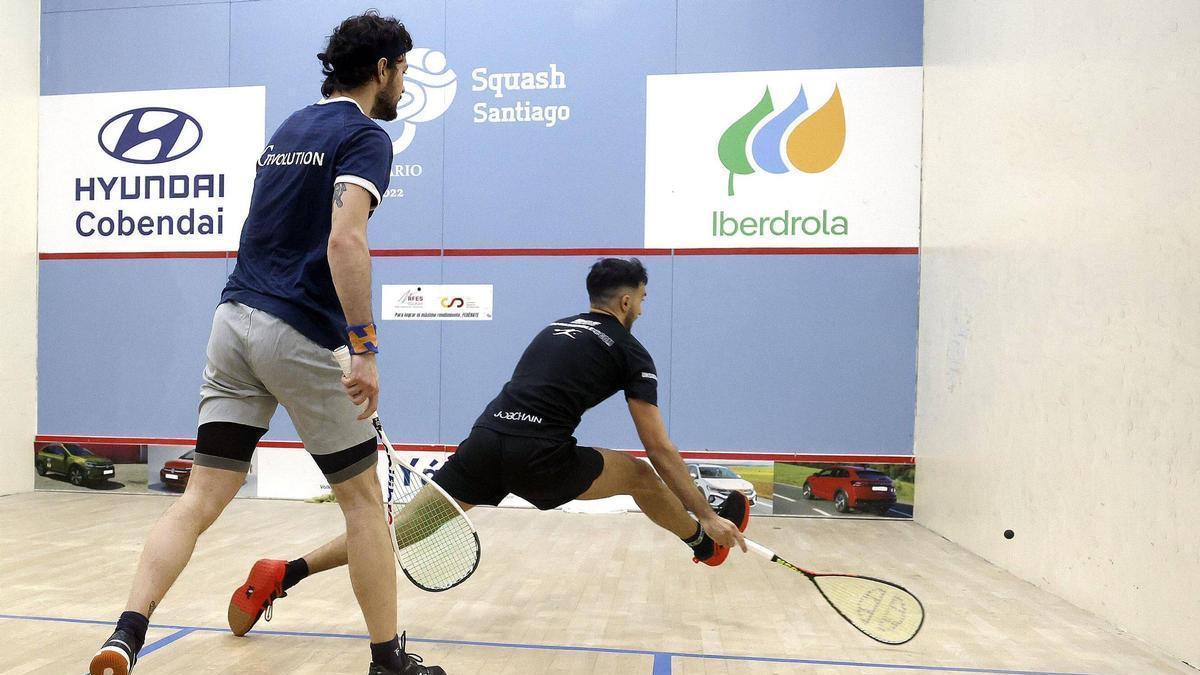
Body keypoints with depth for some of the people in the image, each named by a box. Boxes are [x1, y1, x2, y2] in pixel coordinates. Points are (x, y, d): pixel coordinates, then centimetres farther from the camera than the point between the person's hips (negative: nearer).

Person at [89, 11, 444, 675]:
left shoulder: (289, 127, 20)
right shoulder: (365, 135, -6)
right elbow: (346, 240, -22)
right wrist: (364, 347, -24)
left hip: (234, 317, 8)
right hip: (299, 335, -7)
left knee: (201, 498, 7)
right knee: (362, 497, 6)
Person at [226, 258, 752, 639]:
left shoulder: (555, 330, 27)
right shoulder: (630, 352, 9)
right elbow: (660, 449, 8)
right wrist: (708, 515, 15)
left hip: (486, 439, 5)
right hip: (537, 456, -5)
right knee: (641, 475, 16)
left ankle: (285, 573, -2)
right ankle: (705, 543, 39)